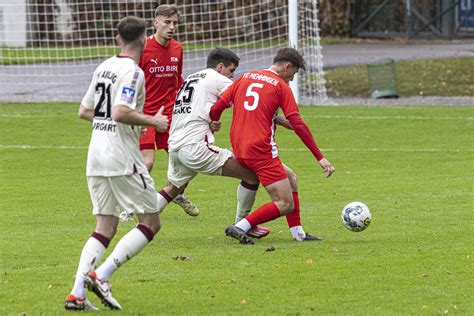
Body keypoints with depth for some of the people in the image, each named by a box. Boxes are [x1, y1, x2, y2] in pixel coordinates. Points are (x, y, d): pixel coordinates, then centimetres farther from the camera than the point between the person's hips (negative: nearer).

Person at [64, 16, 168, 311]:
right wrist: (153, 121, -11)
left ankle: (77, 294, -2)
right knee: (151, 222, 1)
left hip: (96, 156, 8)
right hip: (122, 157, -8)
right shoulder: (133, 71, -12)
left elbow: (84, 111, 19)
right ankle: (100, 276, -12)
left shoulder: (104, 67, 13)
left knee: (106, 226, 10)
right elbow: (121, 112, -24)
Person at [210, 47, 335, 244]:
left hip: (239, 150, 8)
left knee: (290, 178, 23)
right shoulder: (281, 86, -2)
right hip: (261, 151, -8)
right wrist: (320, 157, -7)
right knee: (286, 205, -5)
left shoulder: (245, 78, 15)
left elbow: (217, 107, 11)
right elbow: (298, 125, -8)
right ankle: (241, 227, -17)